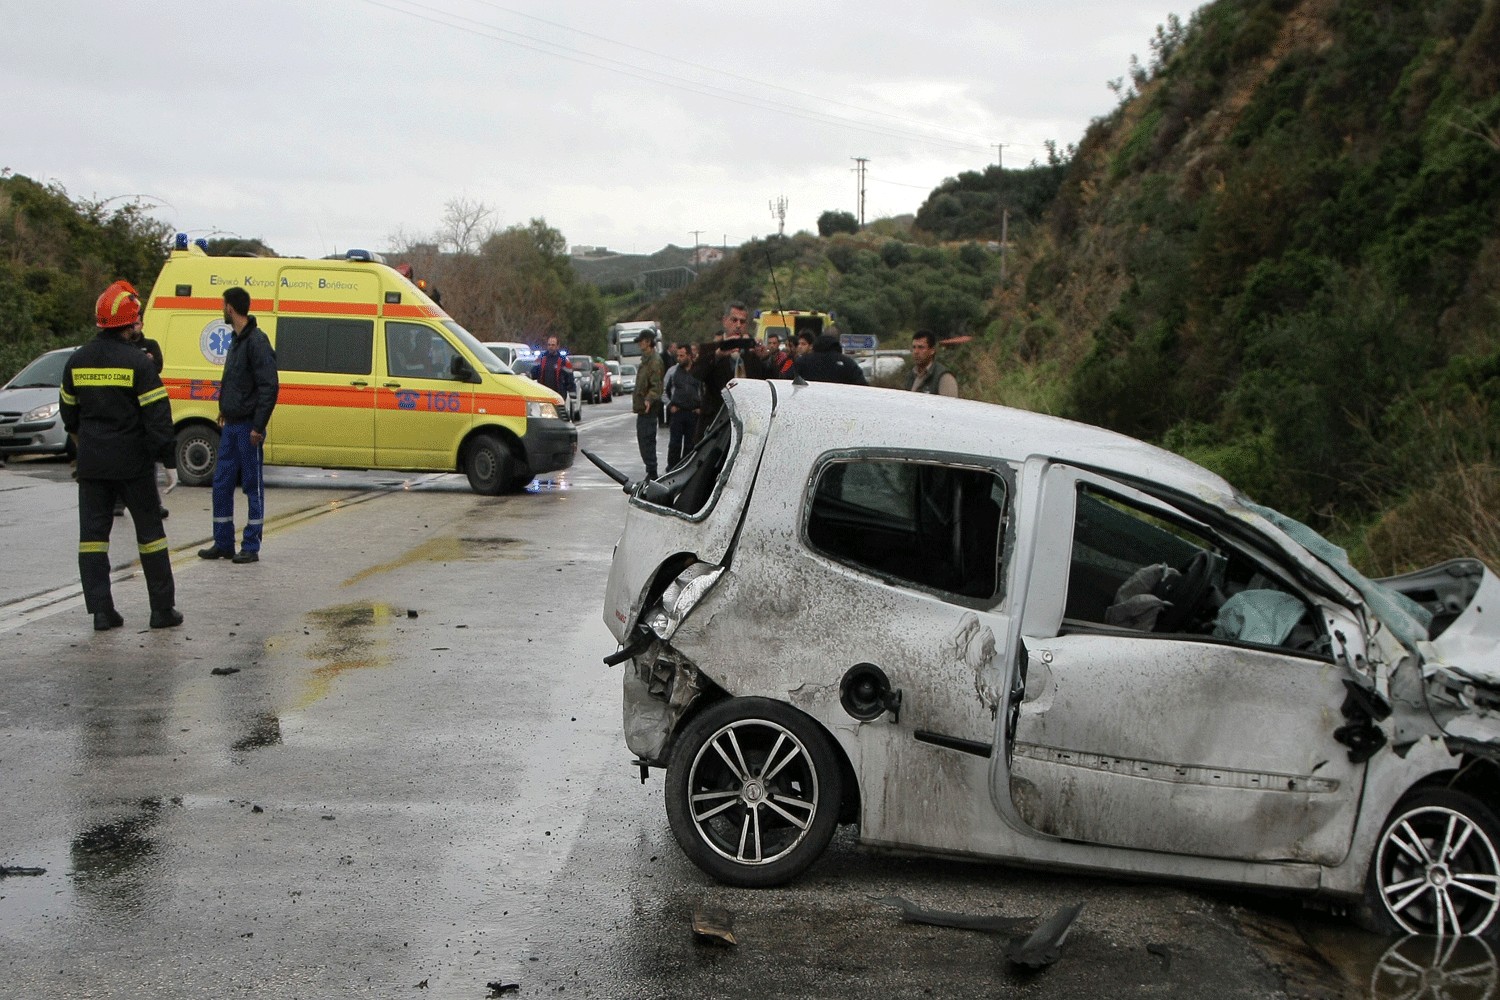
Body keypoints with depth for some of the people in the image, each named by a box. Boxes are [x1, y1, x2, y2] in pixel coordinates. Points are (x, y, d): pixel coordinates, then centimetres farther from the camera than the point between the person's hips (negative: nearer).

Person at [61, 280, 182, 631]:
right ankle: (162, 609, 9)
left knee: (92, 532, 7)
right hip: (133, 462, -4)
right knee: (150, 531, 6)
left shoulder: (77, 361, 5)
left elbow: (68, 410, 17)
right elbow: (157, 415, -15)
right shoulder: (138, 362, -12)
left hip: (91, 461, 4)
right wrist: (170, 462, -10)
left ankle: (101, 611, 3)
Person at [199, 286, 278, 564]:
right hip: (230, 426, 9)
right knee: (221, 484, 11)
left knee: (253, 487, 0)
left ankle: (251, 547, 6)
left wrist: (258, 426, -21)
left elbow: (270, 386, -19)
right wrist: (225, 410, 17)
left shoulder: (256, 341, -14)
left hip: (247, 427, -9)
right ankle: (223, 544, 19)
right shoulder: (237, 340, 15)